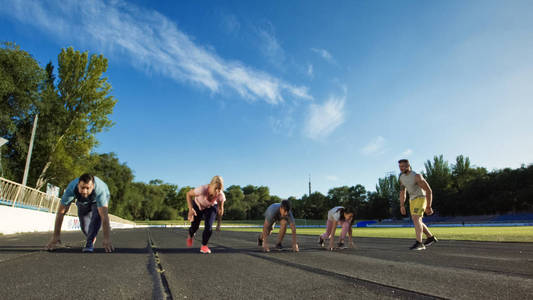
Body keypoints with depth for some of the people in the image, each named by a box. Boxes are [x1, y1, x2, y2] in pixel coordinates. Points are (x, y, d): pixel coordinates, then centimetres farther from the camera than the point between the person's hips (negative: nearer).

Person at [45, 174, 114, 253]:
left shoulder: (100, 190, -46)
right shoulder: (71, 188, -39)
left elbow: (104, 216, -49)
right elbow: (60, 213, -34)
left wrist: (107, 239, -51)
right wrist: (55, 237, -34)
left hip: (101, 198, -3)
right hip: (83, 202, 3)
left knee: (97, 215, -30)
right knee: (84, 225, 1)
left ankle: (90, 242, -16)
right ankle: (92, 238, 34)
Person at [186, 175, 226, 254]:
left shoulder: (221, 195, -34)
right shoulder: (202, 189, -43)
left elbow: (220, 209, -14)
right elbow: (189, 194, -23)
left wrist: (218, 224, -6)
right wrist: (190, 209, -31)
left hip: (211, 207, 1)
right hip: (198, 206, 0)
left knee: (208, 227, -18)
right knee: (194, 227, 9)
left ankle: (204, 246, 10)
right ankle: (190, 236, 49)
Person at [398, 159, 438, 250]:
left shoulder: (417, 176, -22)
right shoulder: (402, 177, 3)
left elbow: (428, 190, -20)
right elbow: (402, 192, 12)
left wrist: (428, 207, -19)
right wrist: (402, 206, 7)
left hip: (421, 199, -8)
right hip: (412, 200, 8)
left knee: (416, 219, -22)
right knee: (417, 222, 14)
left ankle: (419, 243, -21)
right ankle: (431, 237, 34)